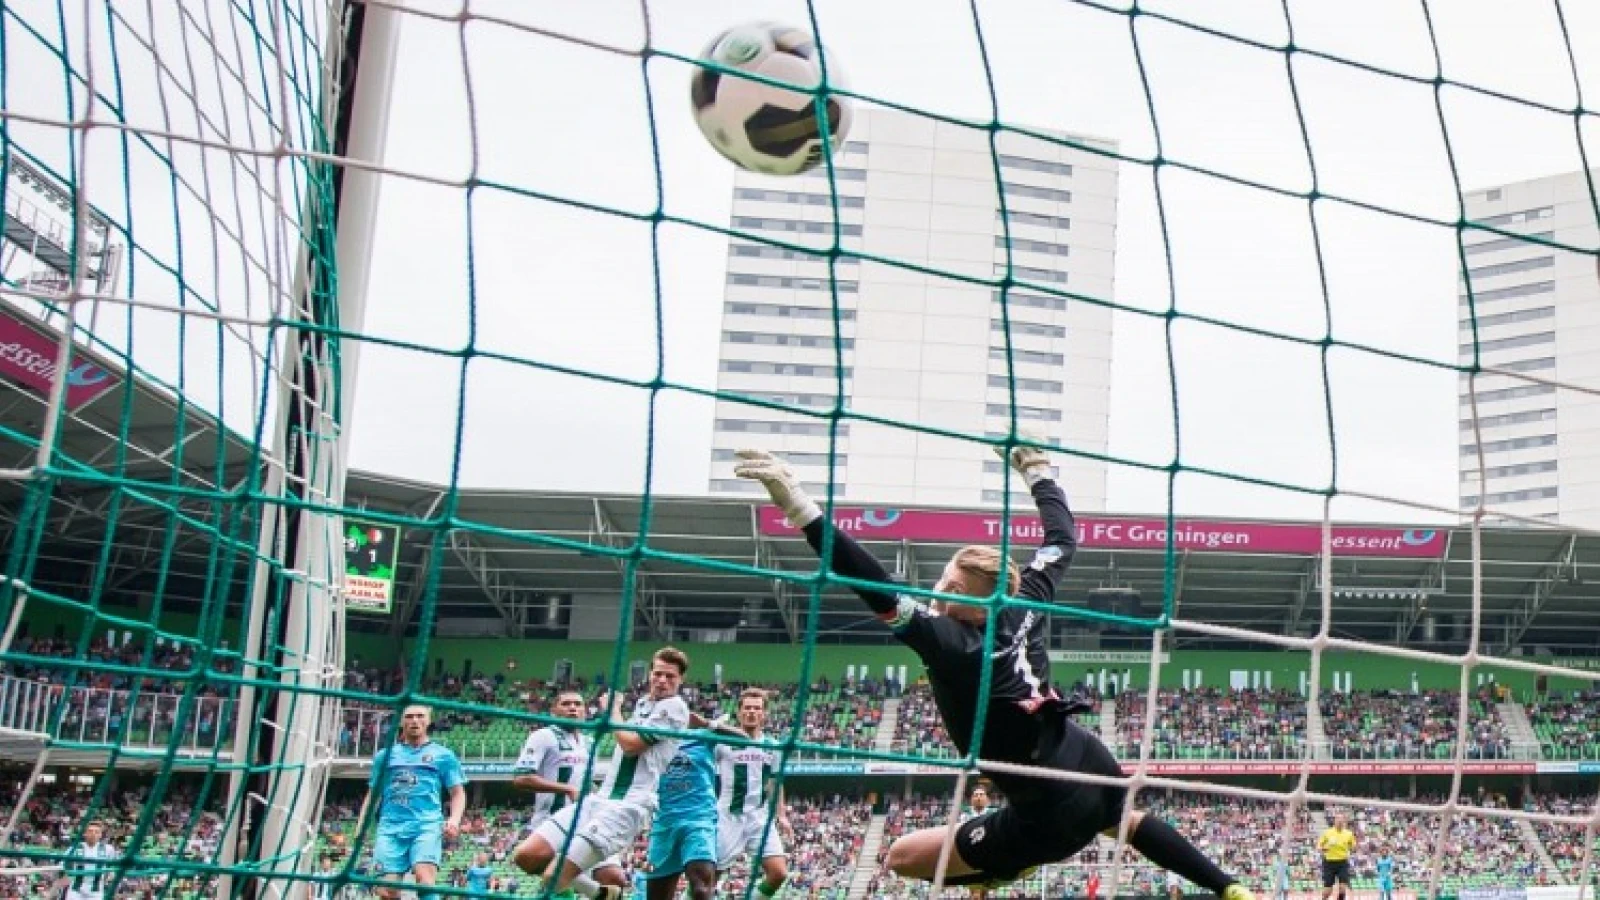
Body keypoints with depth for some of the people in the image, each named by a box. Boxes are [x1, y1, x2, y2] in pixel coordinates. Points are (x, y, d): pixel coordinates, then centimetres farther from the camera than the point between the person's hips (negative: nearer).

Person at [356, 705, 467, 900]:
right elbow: (373, 795, 24)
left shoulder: (443, 755, 14)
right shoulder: (384, 756, 21)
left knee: (424, 880, -25)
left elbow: (458, 793, 12)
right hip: (390, 828, 2)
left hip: (427, 826, -2)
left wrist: (454, 820, -7)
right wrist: (360, 828, 12)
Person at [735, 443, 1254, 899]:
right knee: (1124, 820, 43)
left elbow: (883, 594, -42)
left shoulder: (959, 648, -28)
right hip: (1091, 766, 8)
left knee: (903, 857, 1)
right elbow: (1062, 540, 9)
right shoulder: (1024, 607, -9)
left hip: (1054, 813, -8)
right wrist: (1037, 471, 24)